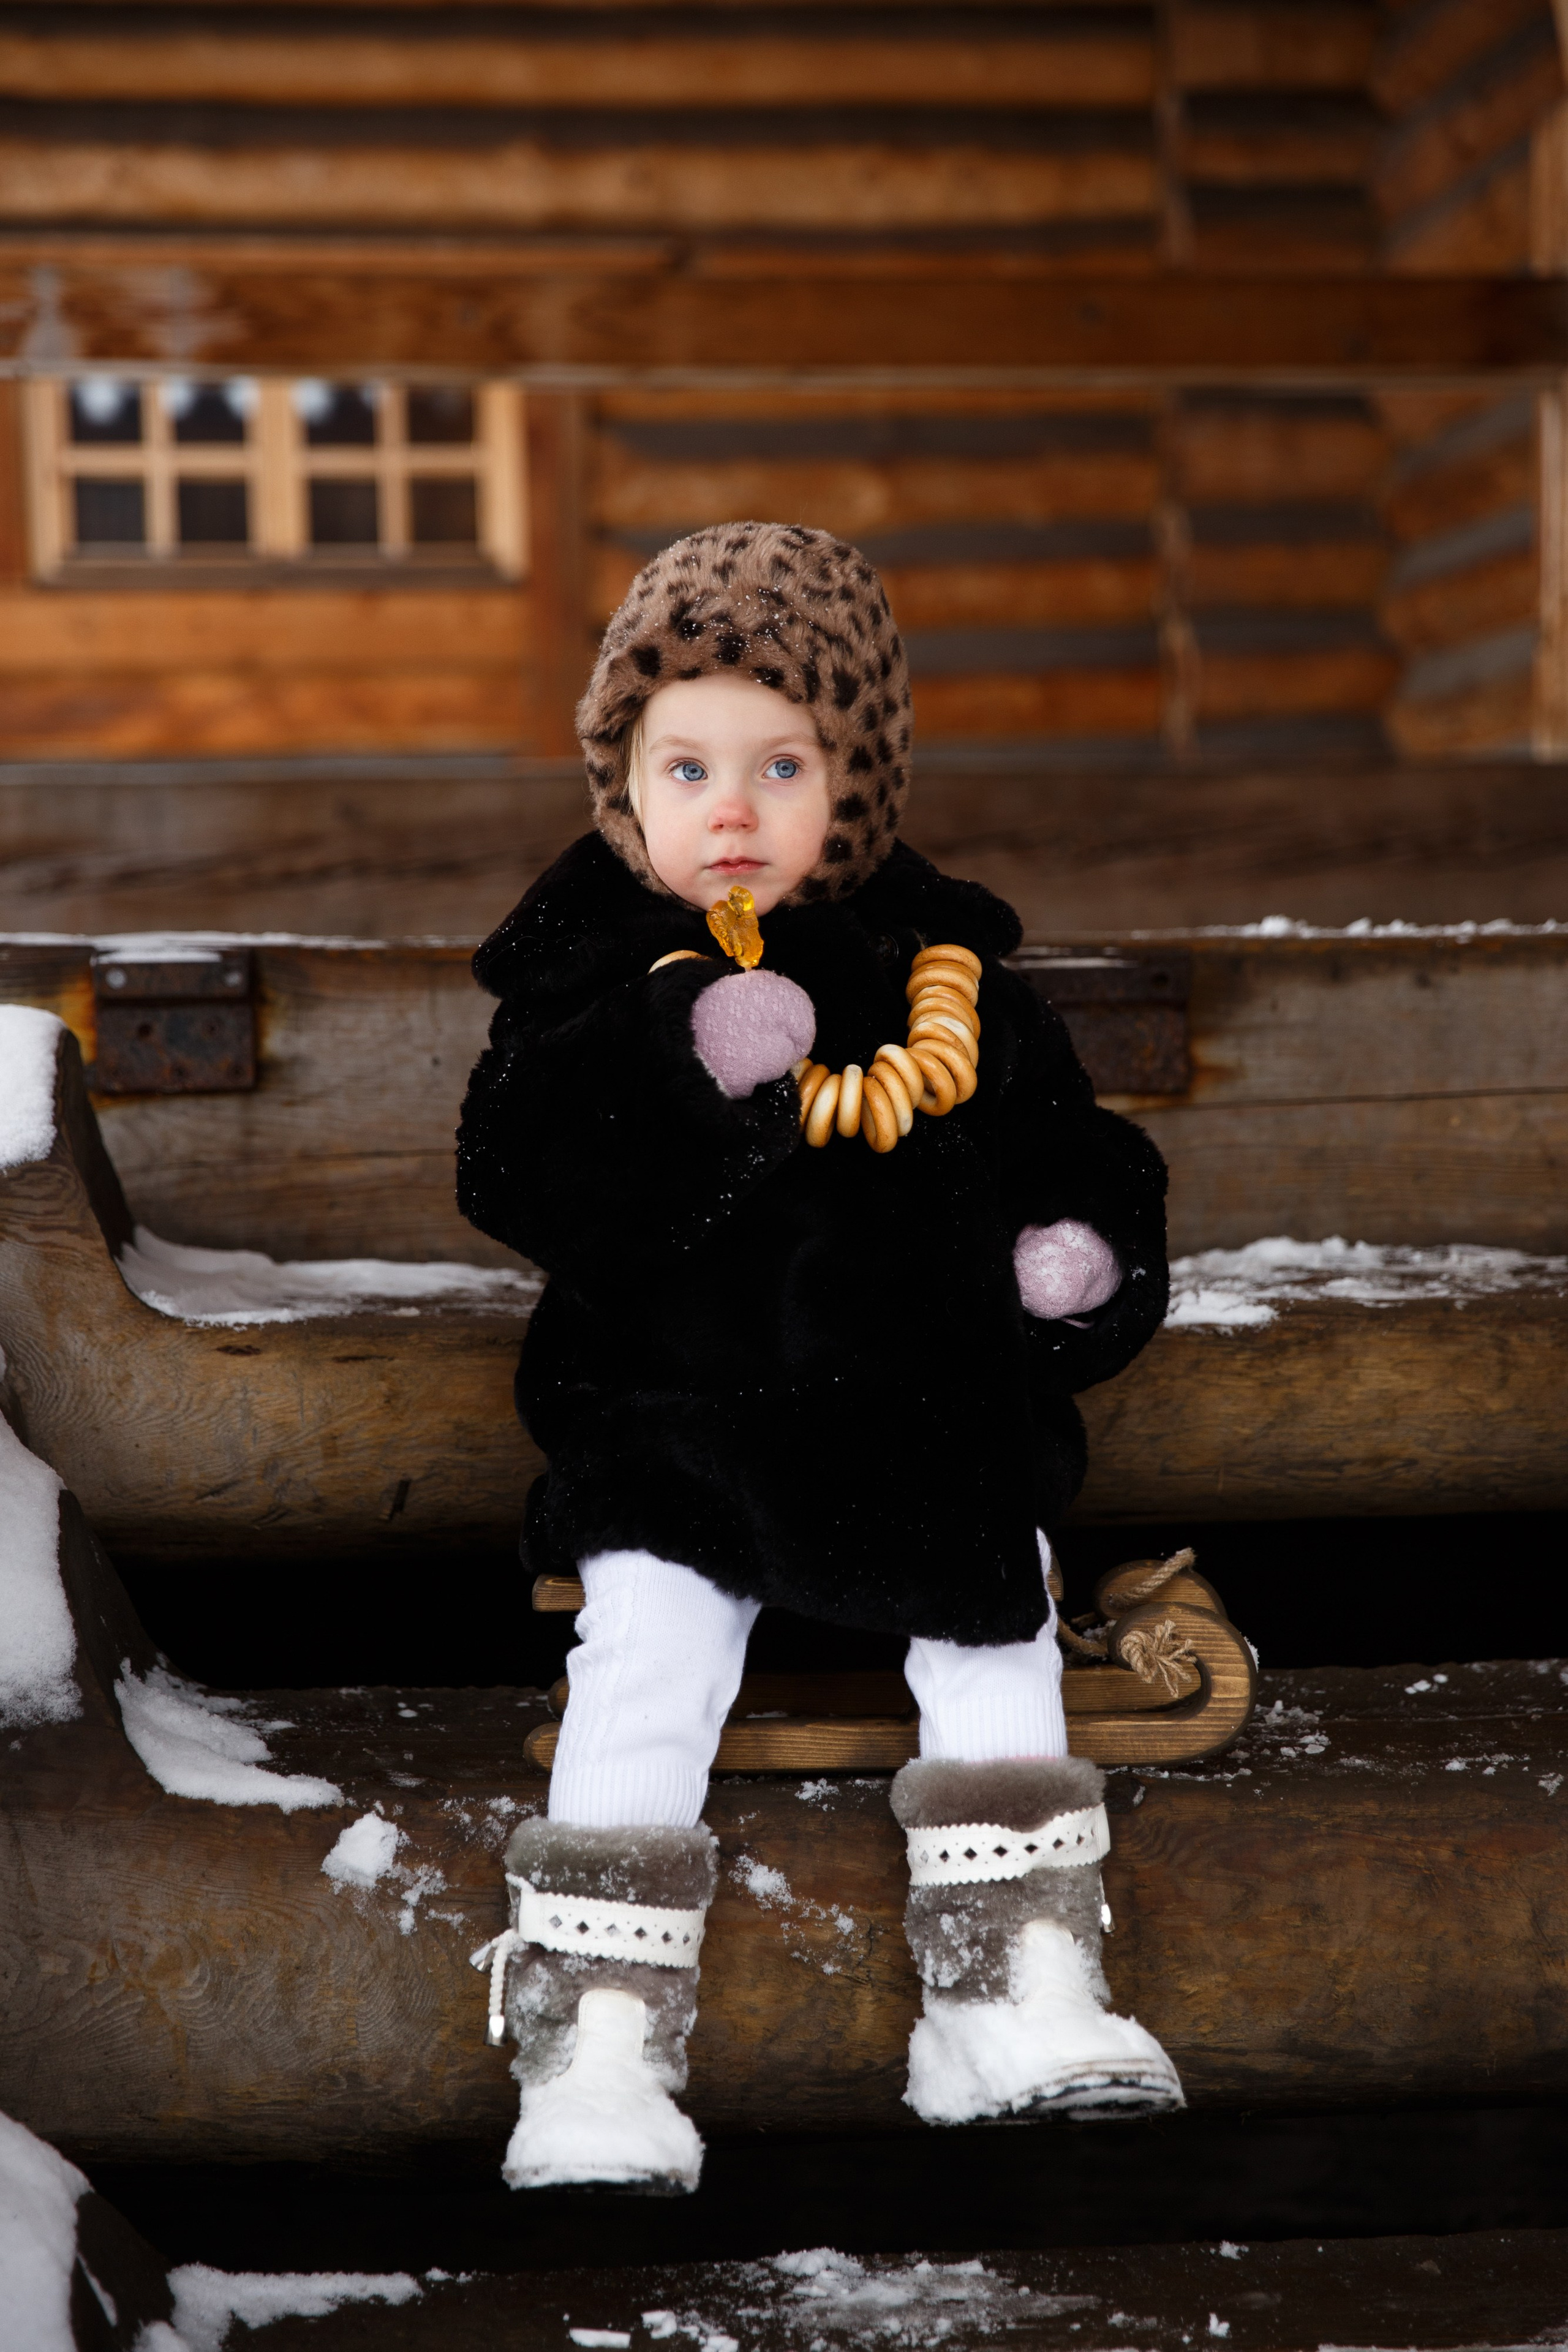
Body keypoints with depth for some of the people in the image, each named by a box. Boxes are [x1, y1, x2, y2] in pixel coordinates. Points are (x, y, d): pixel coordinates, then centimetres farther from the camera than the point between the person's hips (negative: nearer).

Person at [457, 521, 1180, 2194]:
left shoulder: (937, 962, 6)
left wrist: (1083, 1242, -7)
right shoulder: (593, 969, -1)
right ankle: (597, 2047, -8)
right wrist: (686, 1058, -28)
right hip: (677, 1420, -2)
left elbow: (1059, 1138, 15)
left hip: (929, 1418, 3)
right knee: (644, 1676, -12)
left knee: (996, 1647, -3)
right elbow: (510, 1170, -15)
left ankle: (1020, 1995, 7)